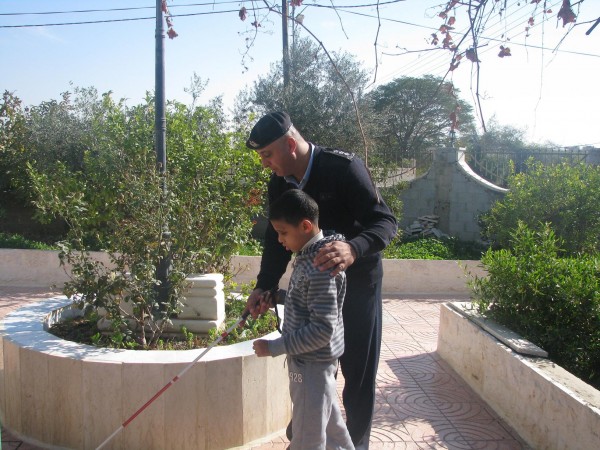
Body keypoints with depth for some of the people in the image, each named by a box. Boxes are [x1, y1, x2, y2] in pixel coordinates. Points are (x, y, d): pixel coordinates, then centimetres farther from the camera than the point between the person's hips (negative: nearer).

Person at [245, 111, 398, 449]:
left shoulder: (344, 167, -23)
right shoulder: (279, 183, -3)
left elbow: (386, 222, -27)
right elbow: (277, 238, 3)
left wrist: (353, 249, -47)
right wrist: (264, 286, -10)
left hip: (357, 280, -5)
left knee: (358, 370, 5)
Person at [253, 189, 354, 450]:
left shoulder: (321, 268, -26)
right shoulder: (307, 256, 4)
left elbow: (322, 330, -27)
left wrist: (275, 347, -23)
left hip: (312, 365, -9)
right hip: (310, 360, 9)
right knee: (331, 426, 25)